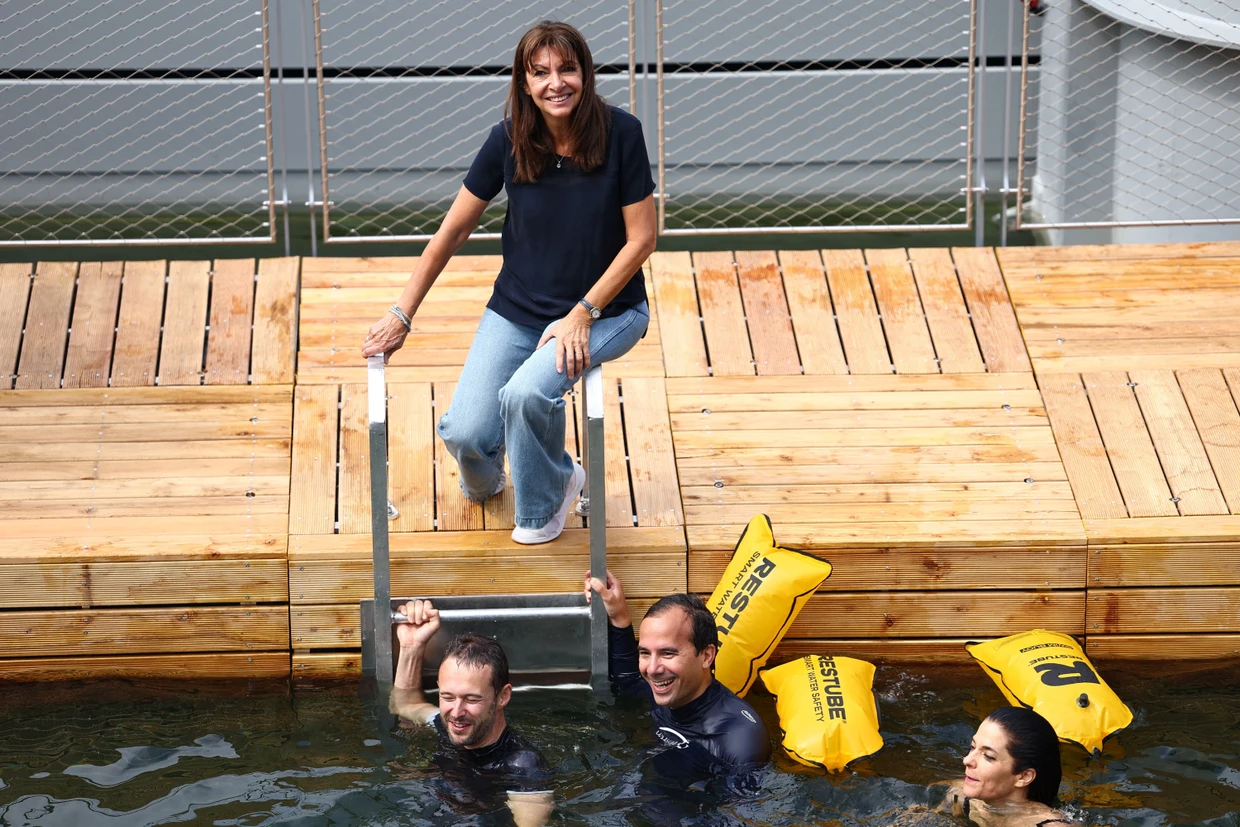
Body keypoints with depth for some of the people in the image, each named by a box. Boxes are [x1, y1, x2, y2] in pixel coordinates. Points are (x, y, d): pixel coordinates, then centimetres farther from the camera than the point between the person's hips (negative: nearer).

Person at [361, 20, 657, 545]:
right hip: (517, 308, 3)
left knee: (527, 391, -31)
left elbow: (640, 238, -11)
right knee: (464, 434, -13)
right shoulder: (509, 139, -10)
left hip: (606, 308, -2)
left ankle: (543, 503, 2)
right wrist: (402, 314, 0)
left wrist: (583, 314, -16)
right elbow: (453, 231, -1)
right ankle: (485, 481, 28)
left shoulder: (619, 134, -16)